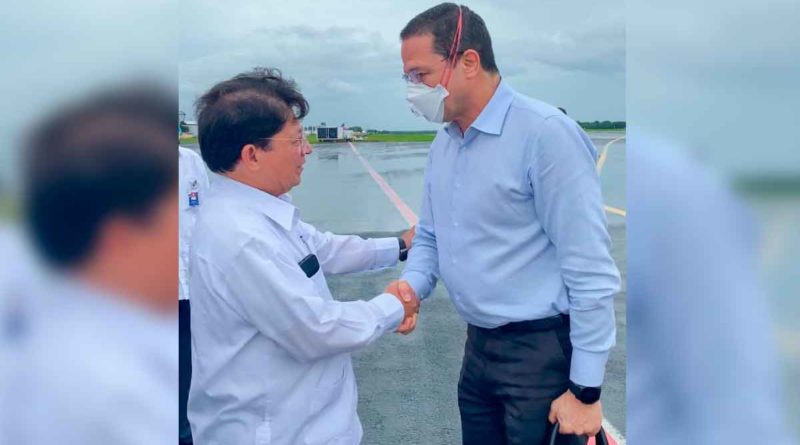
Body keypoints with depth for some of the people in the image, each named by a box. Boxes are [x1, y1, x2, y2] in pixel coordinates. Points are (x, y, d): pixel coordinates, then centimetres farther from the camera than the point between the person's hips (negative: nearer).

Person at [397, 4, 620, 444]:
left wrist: (585, 390, -17)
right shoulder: (442, 143, 6)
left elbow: (590, 270, -18)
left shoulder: (545, 133, -18)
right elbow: (429, 237, 16)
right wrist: (410, 286, -6)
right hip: (478, 345, 7)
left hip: (542, 350, -7)